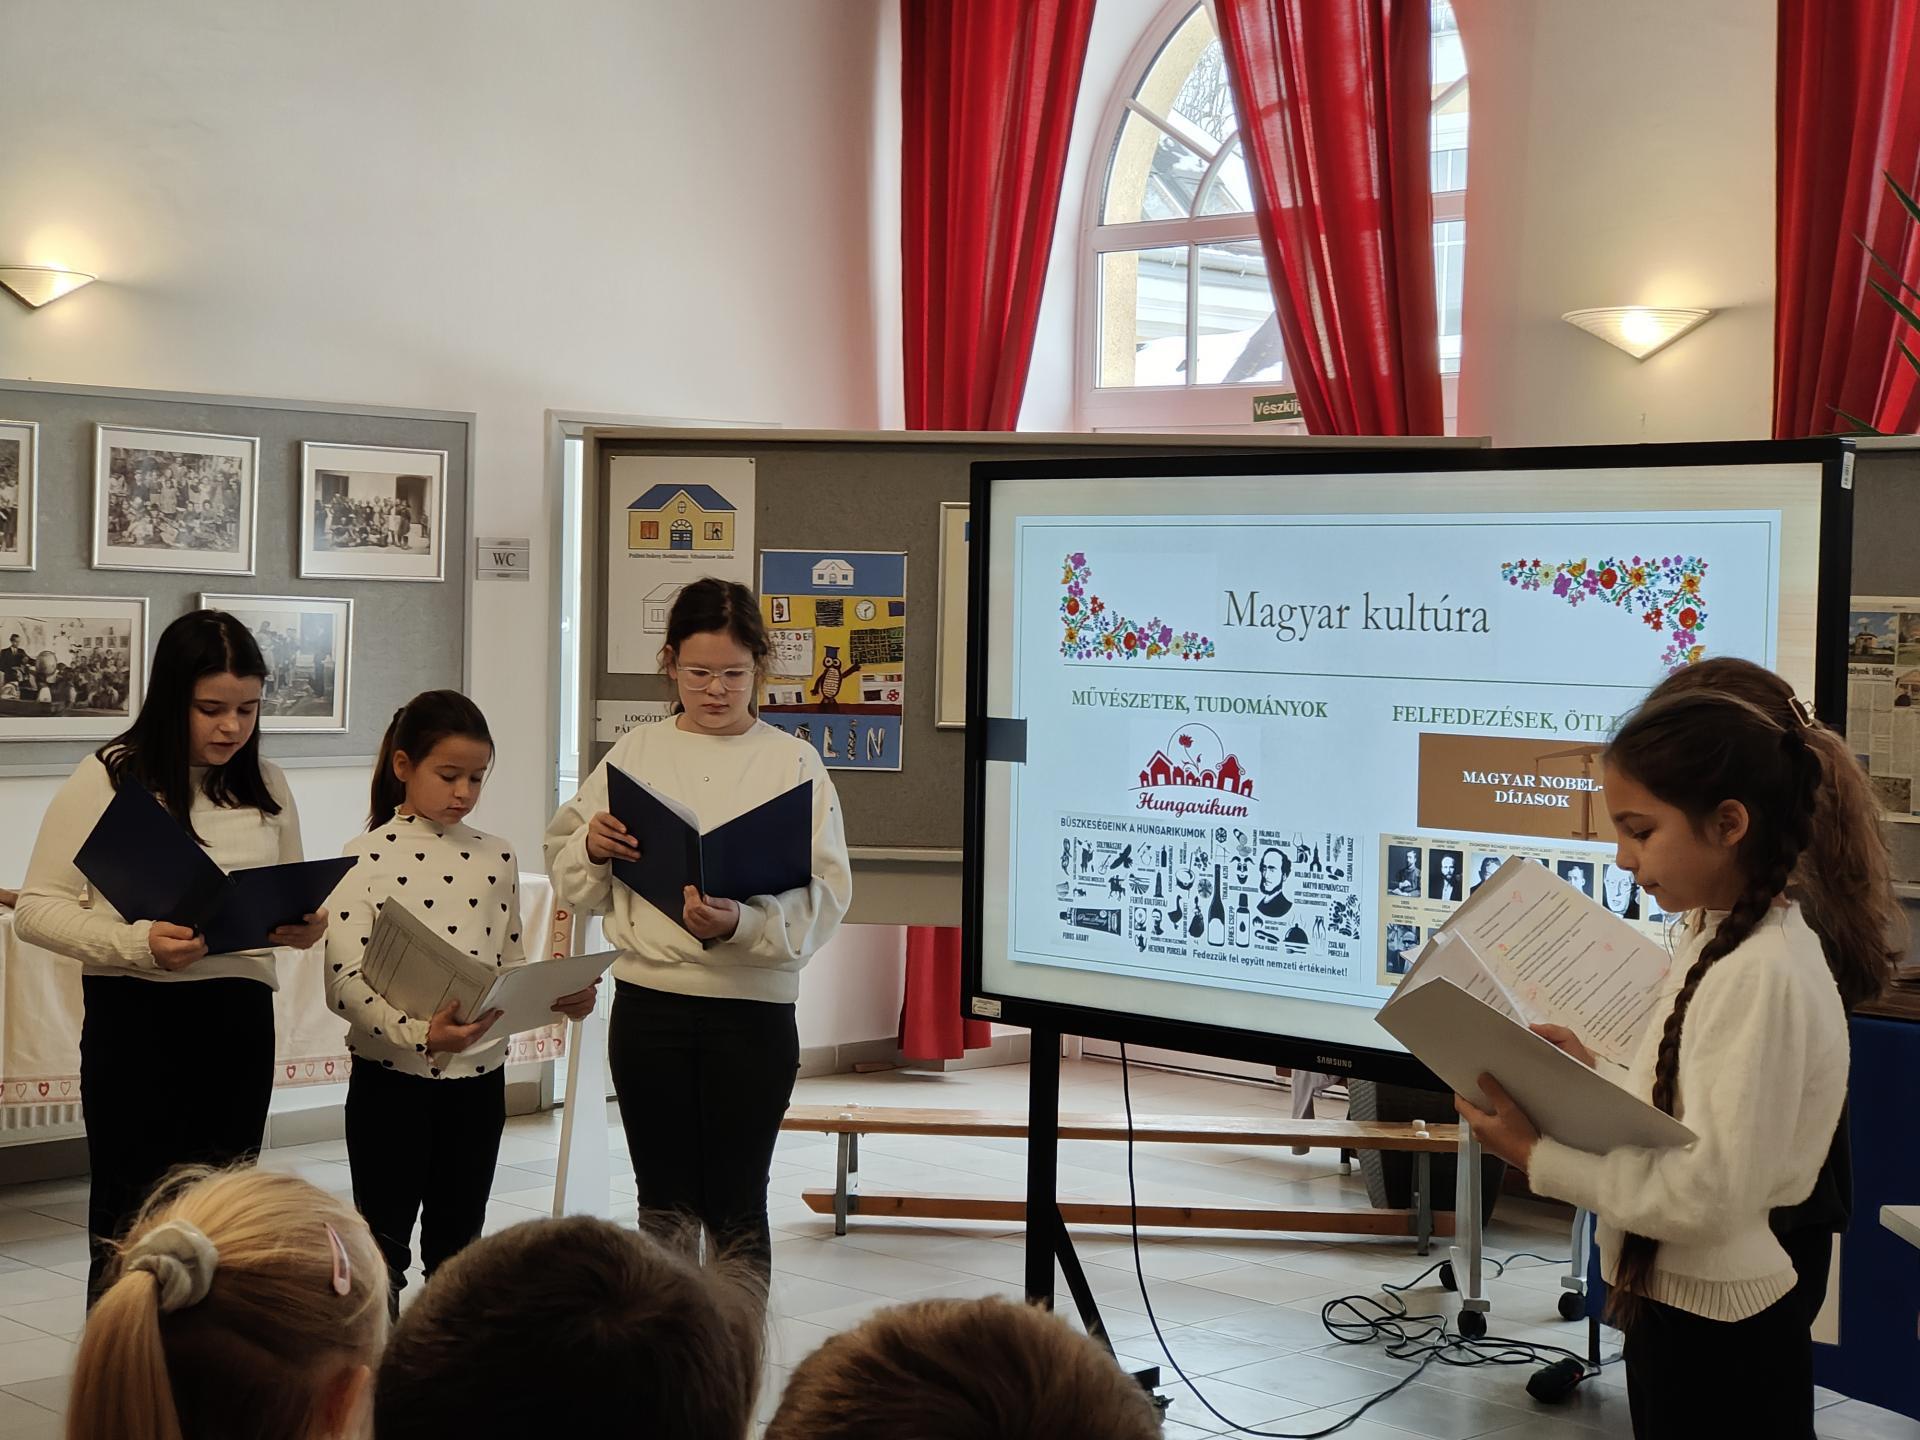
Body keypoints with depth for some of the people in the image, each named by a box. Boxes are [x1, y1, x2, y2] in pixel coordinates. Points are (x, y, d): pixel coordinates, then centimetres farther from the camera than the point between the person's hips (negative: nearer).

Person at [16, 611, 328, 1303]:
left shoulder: (265, 785, 8)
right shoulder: (109, 779, -6)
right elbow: (36, 908, -7)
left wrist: (303, 926, -6)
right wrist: (138, 942, -23)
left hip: (240, 1014, 4)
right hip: (136, 1013, -4)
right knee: (130, 1223, 2)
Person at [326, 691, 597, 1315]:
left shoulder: (496, 858, 6)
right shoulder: (368, 857, -8)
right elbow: (346, 981, -15)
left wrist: (560, 997, -8)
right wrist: (418, 1031, -30)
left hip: (478, 1075, 4)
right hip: (390, 1076, -4)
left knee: (458, 1245, 13)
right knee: (382, 1246, 3)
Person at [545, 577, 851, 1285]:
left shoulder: (792, 762, -1)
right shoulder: (634, 753, 7)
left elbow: (824, 896, -9)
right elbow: (571, 880, 12)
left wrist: (742, 923, -25)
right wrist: (592, 848, -10)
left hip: (752, 1006, -2)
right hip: (648, 998, 2)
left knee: (736, 1208, 4)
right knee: (663, 1203, 11)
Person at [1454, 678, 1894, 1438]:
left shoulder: (1761, 975, -23)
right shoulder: (1725, 944, 5)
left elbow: (1709, 1195, -25)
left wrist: (1539, 1157, -19)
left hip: (1718, 1334, -9)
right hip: (1679, 1304, 9)